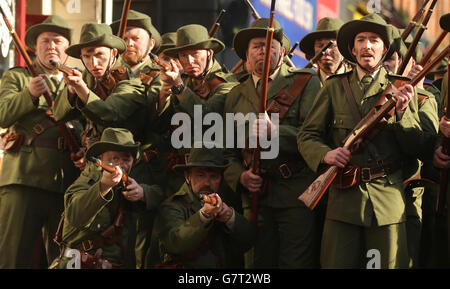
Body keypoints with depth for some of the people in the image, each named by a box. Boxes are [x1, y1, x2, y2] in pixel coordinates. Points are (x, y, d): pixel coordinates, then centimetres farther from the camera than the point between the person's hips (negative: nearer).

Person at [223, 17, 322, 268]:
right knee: (257, 264, 4)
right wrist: (240, 177, 0)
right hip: (256, 196, 4)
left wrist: (275, 132, -23)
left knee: (296, 263, -7)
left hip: (297, 193, -4)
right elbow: (229, 152, 20)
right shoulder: (236, 96, 17)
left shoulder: (307, 83, 3)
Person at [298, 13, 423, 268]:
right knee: (336, 264, 0)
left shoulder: (401, 88, 7)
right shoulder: (334, 88, 10)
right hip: (344, 198, 0)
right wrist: (324, 154, -13)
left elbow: (416, 149, 3)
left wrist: (403, 112, -13)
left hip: (389, 199, 0)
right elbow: (307, 135, 9)